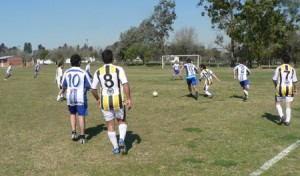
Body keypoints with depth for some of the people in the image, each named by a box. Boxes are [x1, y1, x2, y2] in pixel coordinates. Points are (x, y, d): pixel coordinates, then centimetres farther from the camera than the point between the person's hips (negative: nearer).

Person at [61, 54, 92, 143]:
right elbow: (89, 86, -6)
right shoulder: (83, 72, -9)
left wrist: (63, 91, 33)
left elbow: (63, 86, 11)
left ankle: (73, 132, 12)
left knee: (72, 114, 23)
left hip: (70, 97, 3)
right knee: (81, 116, 2)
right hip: (81, 97, -3)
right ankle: (82, 137, 6)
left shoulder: (66, 72, 1)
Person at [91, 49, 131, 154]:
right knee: (122, 121, 20)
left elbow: (93, 89, 4)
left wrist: (98, 99, 21)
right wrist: (129, 99, -11)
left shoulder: (98, 72, 1)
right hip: (118, 100, -1)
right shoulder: (118, 69, -6)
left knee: (110, 125, 14)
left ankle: (115, 148, 20)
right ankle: (121, 140, -3)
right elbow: (125, 84, -16)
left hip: (105, 101, 1)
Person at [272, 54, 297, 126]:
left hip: (281, 88, -2)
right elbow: (294, 81, 5)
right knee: (288, 105, 7)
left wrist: (276, 86, 16)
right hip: (289, 88, 2)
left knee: (277, 103, 16)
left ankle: (281, 116, -3)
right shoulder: (292, 69, 3)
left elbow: (274, 79, -3)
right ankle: (287, 121, 6)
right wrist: (295, 89, 20)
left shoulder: (278, 68, -5)